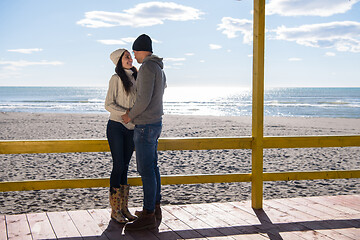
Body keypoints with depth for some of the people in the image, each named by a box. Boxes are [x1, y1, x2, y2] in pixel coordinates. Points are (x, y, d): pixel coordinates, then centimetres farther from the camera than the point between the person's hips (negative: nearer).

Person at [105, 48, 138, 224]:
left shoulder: (136, 78, 12)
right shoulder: (116, 79, -5)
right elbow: (109, 104, -10)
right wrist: (127, 113, -19)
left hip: (131, 128, 5)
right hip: (116, 126, -5)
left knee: (125, 167, 7)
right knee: (118, 166, -6)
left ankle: (124, 208, 12)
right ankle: (115, 210, 2)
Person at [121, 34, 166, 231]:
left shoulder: (147, 67, -16)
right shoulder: (159, 69, 16)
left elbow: (144, 99, -23)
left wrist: (130, 116, -8)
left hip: (145, 126, -10)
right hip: (156, 123, 10)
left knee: (146, 170, -8)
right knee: (152, 167, 13)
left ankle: (148, 216, -4)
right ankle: (155, 209, 20)